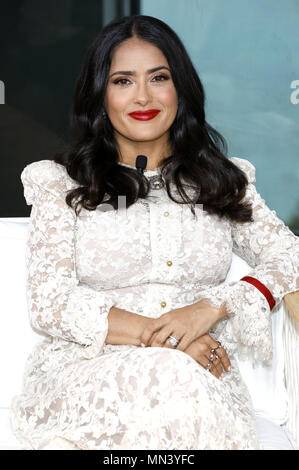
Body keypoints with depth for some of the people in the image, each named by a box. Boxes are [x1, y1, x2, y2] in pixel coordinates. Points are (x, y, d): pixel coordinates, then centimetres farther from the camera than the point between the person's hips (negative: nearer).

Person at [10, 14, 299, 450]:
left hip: (202, 372, 1)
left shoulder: (223, 181, 16)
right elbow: (50, 303, -2)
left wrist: (212, 306, -15)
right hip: (87, 369, -1)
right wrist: (164, 338, -14)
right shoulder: (62, 184, 9)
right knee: (171, 376, -35)